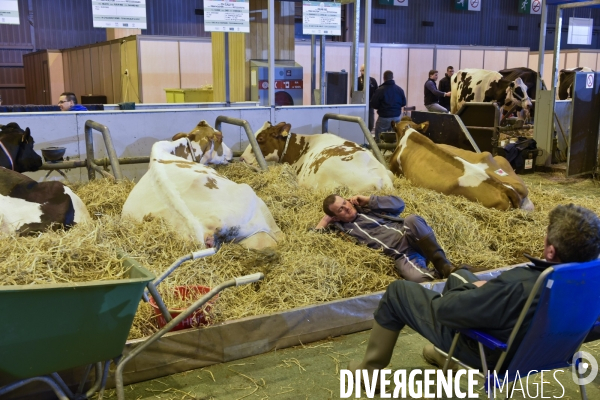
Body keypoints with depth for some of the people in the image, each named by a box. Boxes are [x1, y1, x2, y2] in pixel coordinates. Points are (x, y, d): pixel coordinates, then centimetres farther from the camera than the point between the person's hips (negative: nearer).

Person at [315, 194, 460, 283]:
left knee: (412, 220, -34)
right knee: (417, 277, -37)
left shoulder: (366, 207, 21)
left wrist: (368, 200, 10)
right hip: (401, 255, -3)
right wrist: (326, 219, 15)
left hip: (413, 238, 3)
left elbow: (398, 204, 13)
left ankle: (445, 267, -26)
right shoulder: (342, 227, 15)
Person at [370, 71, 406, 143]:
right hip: (397, 117, 4)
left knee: (379, 140, 4)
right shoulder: (400, 89, 2)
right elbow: (403, 103, 9)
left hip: (384, 118, -4)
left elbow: (373, 105, -10)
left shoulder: (380, 90, -11)